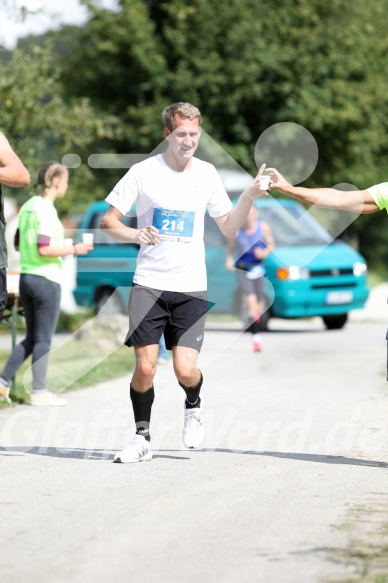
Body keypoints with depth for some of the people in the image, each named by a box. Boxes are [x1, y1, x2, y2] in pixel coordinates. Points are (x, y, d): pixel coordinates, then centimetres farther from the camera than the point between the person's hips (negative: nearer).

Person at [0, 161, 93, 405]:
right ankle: (39, 392, 4)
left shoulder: (28, 206, 10)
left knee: (32, 338, 15)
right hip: (46, 279, -8)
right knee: (43, 339, 0)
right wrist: (74, 250, -10)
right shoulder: (46, 210, -15)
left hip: (26, 276, 8)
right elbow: (44, 249, -20)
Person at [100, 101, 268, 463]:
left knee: (185, 369, -9)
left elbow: (228, 229, 12)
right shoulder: (143, 172, -2)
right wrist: (134, 235, -18)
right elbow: (107, 221, 1)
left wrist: (249, 197, -4)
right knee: (145, 366, -9)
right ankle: (142, 438, 10)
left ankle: (193, 406, 25)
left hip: (191, 287, 1)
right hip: (148, 284, -1)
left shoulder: (207, 174, 6)